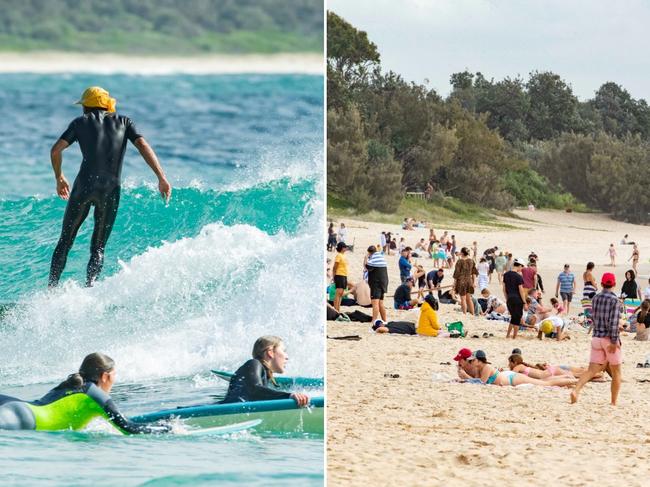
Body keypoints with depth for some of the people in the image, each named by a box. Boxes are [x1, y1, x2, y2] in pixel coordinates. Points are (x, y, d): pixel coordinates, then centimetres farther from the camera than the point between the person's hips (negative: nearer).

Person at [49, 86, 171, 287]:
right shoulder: (123, 122, 16)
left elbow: (56, 150, 6)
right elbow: (143, 146, 2)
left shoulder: (81, 122, 14)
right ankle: (89, 288, -11)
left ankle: (51, 288, 3)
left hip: (84, 186, -1)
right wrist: (162, 178, -3)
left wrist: (59, 178, 21)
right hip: (111, 190, 1)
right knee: (98, 248, 10)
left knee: (65, 242, 12)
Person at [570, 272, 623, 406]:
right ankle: (614, 402, 14)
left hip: (596, 338, 5)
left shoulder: (595, 298, 7)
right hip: (609, 339, -5)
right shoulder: (614, 300, -12)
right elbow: (613, 322, -18)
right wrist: (614, 341, -18)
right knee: (616, 372, 11)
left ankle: (576, 391, -23)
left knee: (592, 370, 0)